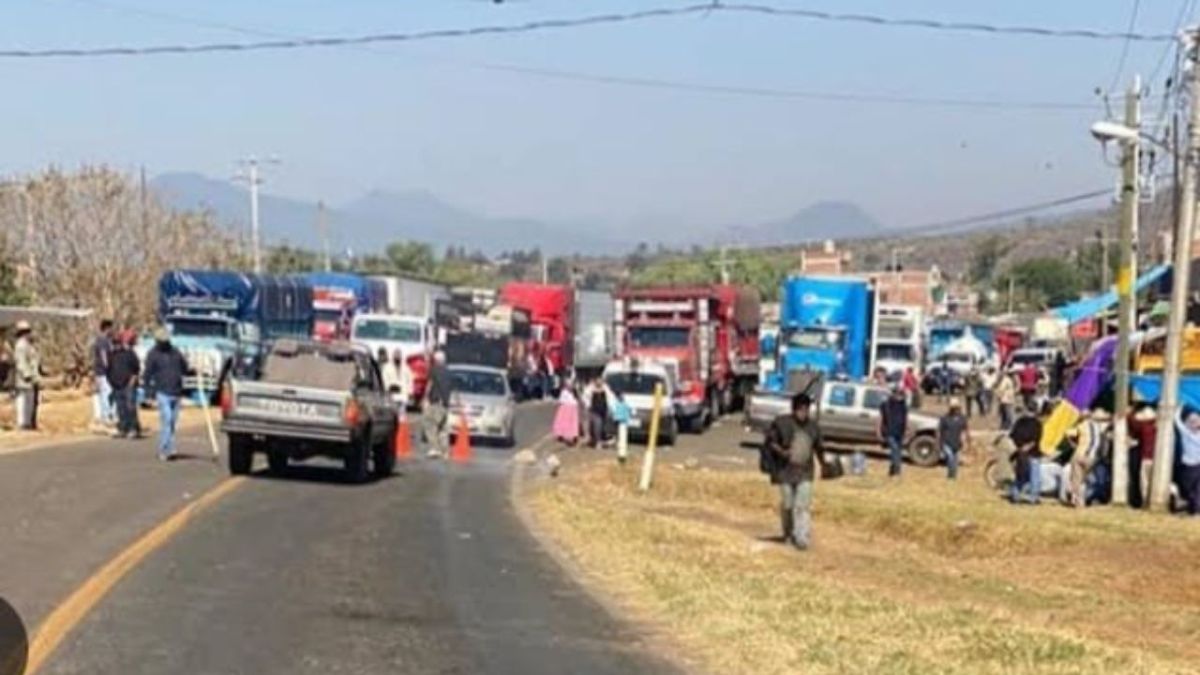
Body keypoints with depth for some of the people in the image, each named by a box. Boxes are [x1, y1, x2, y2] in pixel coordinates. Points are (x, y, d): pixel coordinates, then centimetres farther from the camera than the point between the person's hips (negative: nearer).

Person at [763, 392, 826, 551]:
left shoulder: (812, 426, 7)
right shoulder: (782, 423, -5)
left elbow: (818, 447, 20)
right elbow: (770, 441, -4)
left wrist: (823, 463, 24)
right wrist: (781, 451, -20)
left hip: (805, 472, 2)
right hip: (785, 471, -2)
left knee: (803, 505, -7)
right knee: (787, 504, 7)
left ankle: (802, 538, -10)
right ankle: (788, 534, 27)